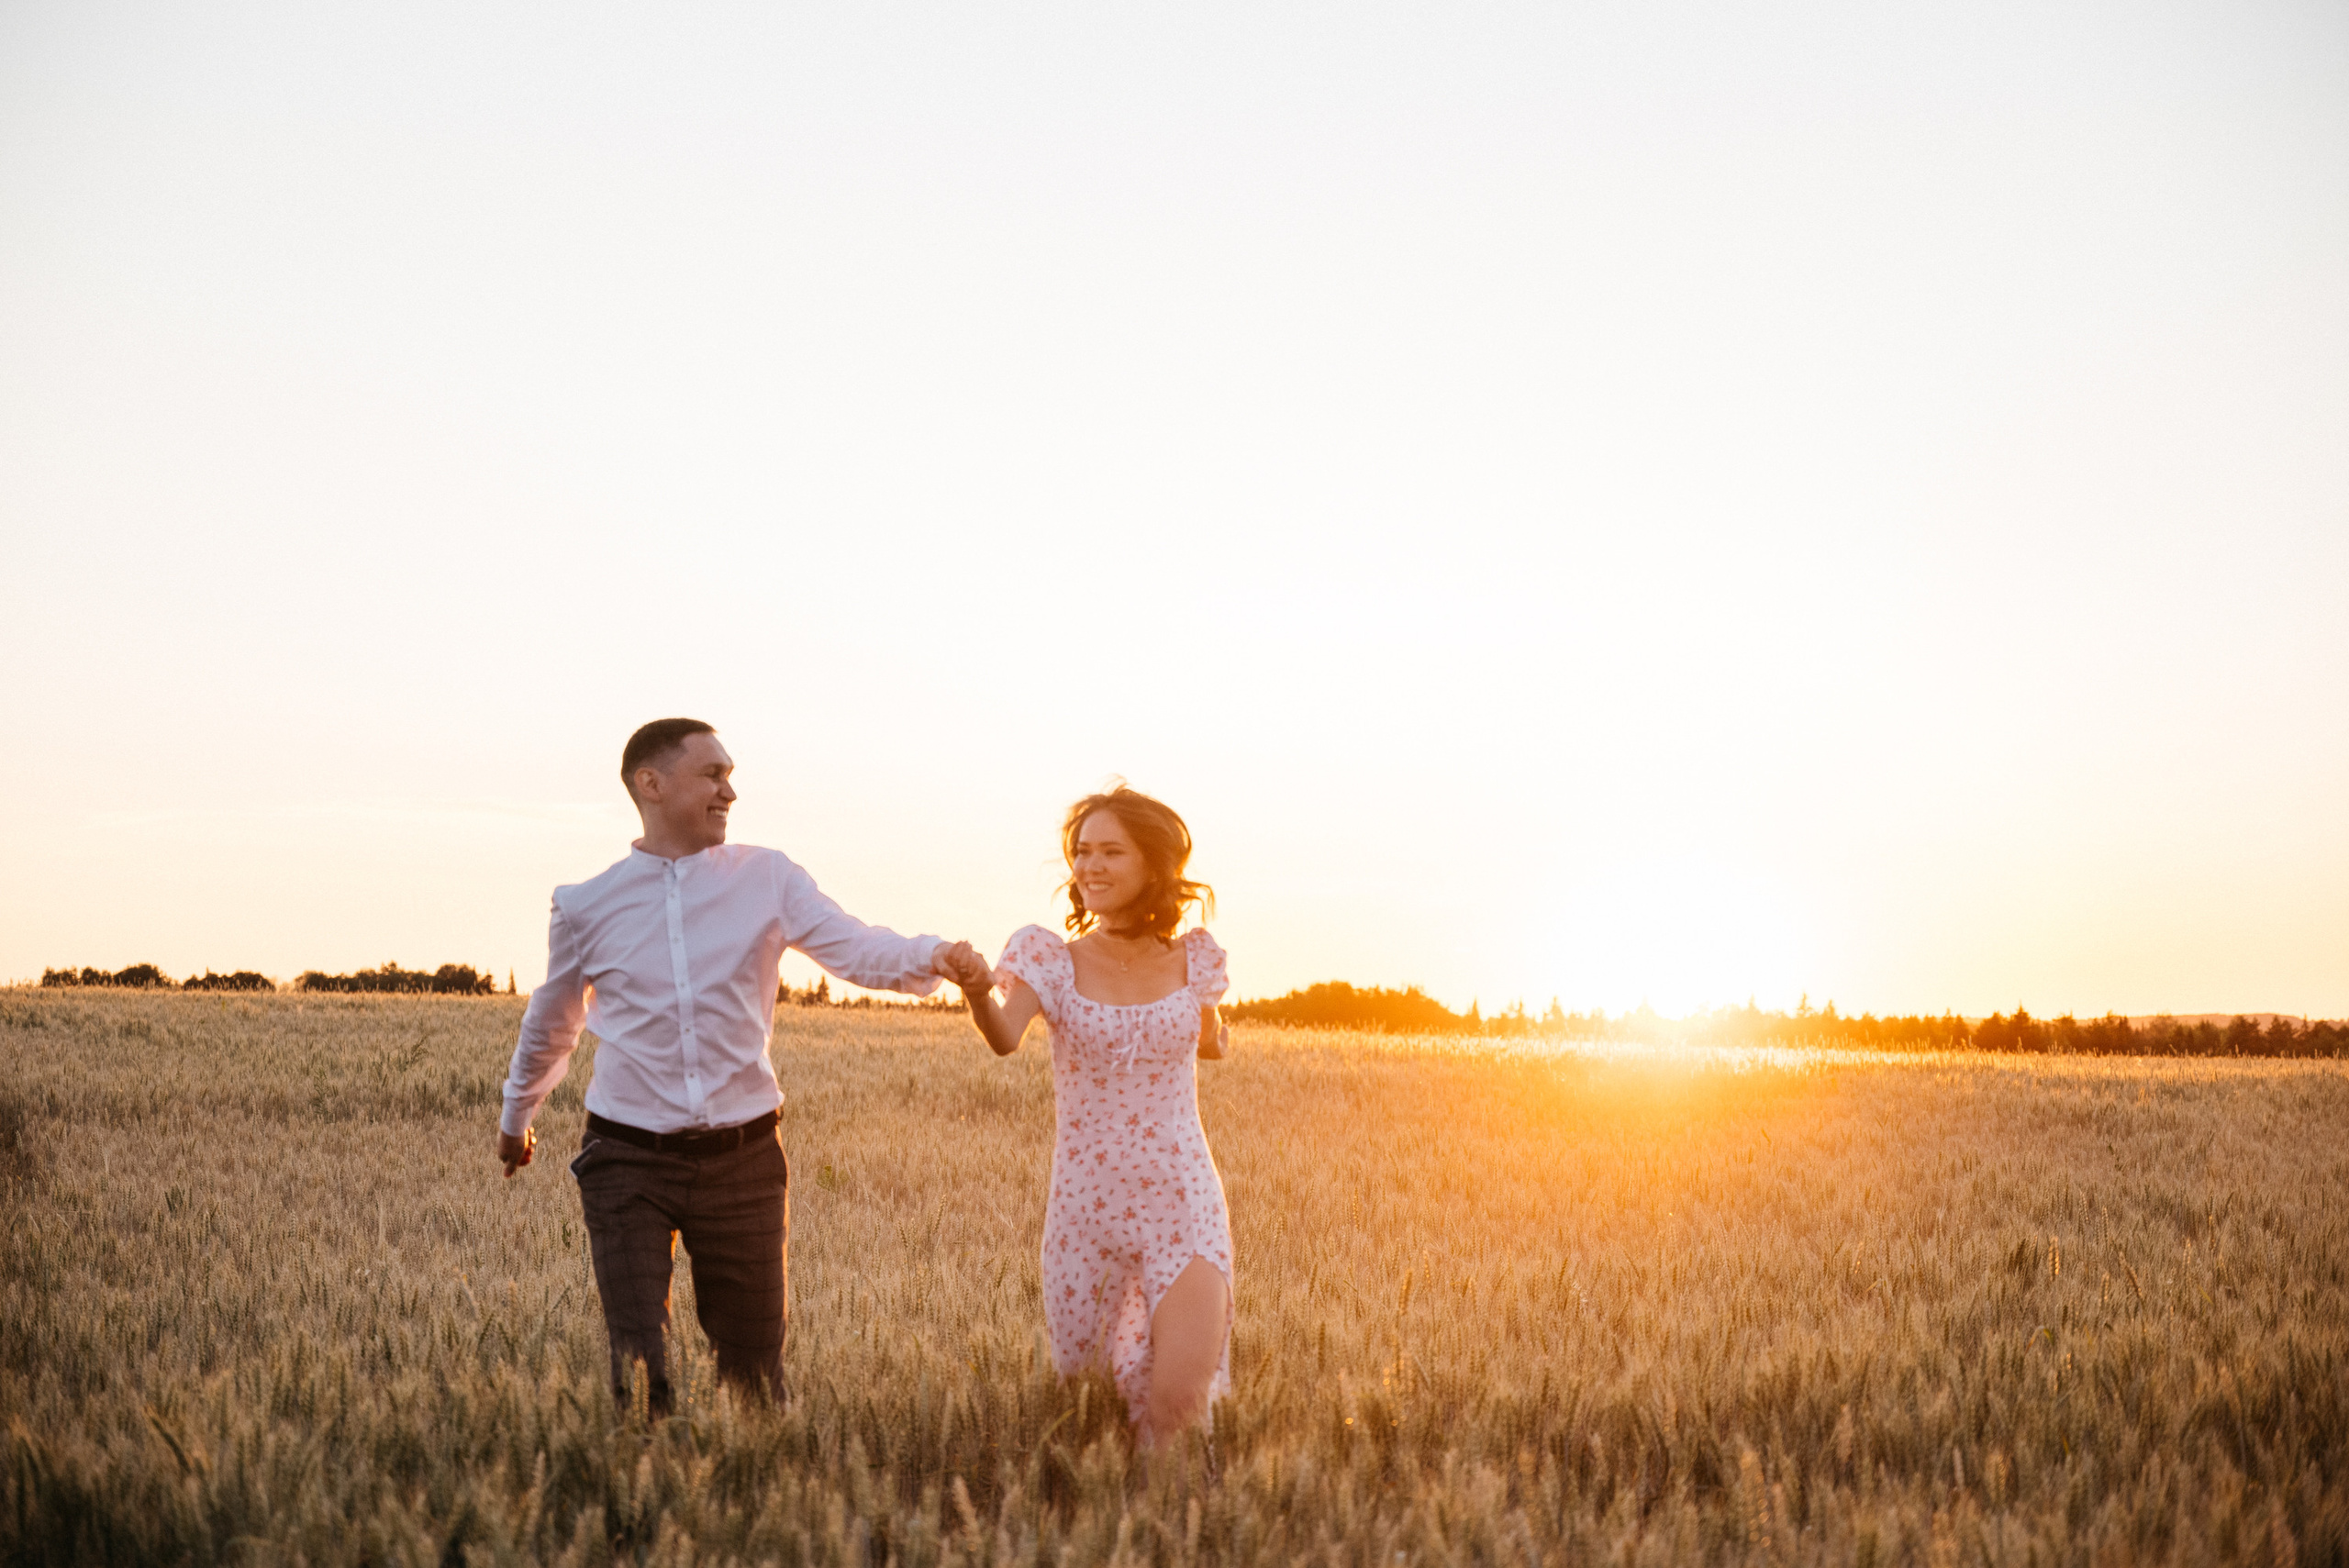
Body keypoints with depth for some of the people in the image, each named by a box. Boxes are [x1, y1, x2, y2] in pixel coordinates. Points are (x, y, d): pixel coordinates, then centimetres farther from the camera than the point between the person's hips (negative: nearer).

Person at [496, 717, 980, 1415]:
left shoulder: (767, 879, -1)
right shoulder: (588, 906, 2)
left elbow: (858, 949, -13)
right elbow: (551, 1024, 18)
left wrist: (935, 956, -33)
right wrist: (516, 1117, 32)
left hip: (742, 1156, 1)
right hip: (629, 1158, 0)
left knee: (754, 1370, 9)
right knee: (640, 1369, -2)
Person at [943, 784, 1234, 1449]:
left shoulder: (1192, 958, 1)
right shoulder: (1051, 958, -4)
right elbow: (1005, 1038, -26)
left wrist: (1212, 1031, 7)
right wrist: (977, 993, -42)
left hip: (1182, 1201, 0)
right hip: (1085, 1205, 0)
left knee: (1179, 1397, -16)